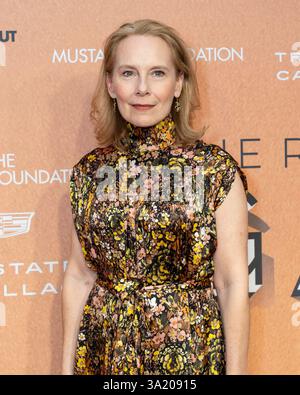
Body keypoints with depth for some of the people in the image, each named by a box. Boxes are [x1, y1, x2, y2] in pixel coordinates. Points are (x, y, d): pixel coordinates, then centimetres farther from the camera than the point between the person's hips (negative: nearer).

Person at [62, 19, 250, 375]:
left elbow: (233, 285, -8)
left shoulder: (217, 169, -9)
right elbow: (79, 276, 6)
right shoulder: (90, 170, 1)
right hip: (105, 353, 3)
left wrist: (236, 370, -11)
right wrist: (67, 365, 6)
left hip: (190, 354, -3)